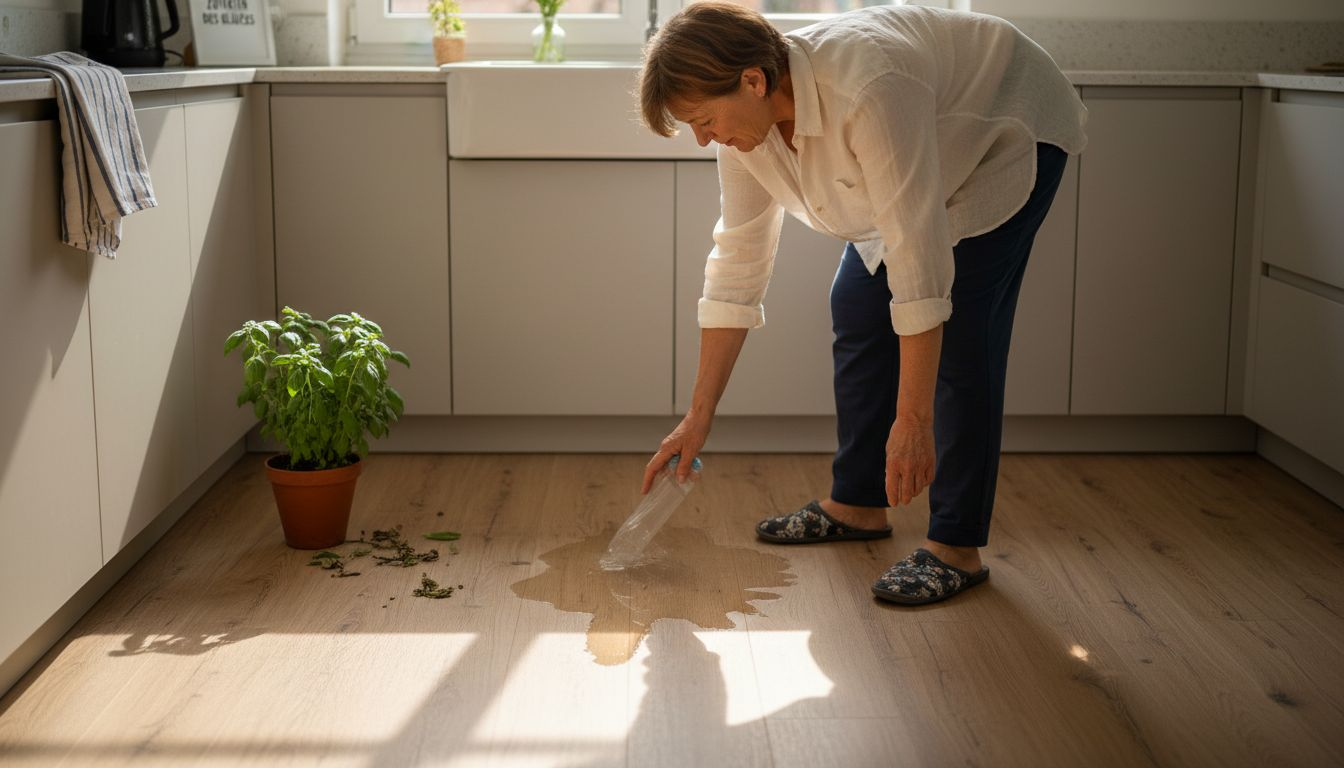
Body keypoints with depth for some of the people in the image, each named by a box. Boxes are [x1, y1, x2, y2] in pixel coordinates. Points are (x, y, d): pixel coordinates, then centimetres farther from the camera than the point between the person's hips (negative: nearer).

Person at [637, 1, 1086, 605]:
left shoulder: (867, 92, -42)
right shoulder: (744, 124, -16)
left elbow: (920, 262, -42)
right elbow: (736, 266, -10)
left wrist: (912, 419, -42)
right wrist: (698, 417, -8)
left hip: (1010, 133, -8)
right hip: (928, 153, 8)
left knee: (959, 332, -17)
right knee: (857, 309, 6)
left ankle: (957, 547, -9)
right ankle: (858, 504, 19)